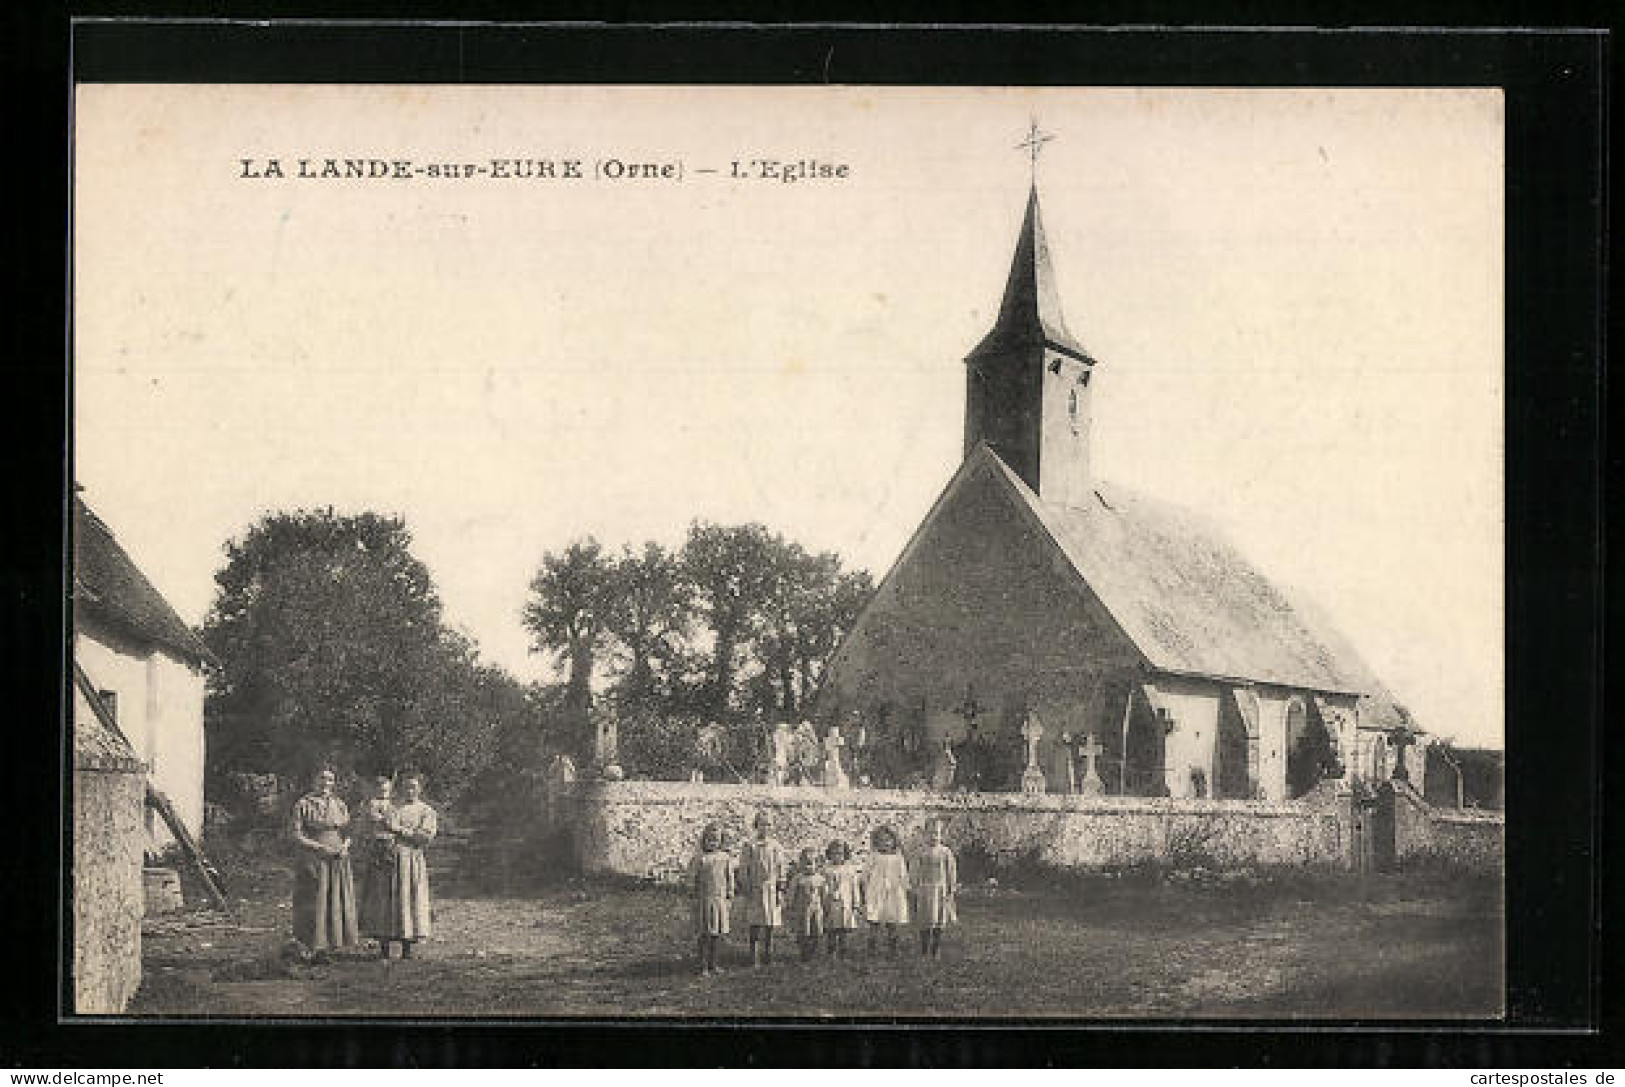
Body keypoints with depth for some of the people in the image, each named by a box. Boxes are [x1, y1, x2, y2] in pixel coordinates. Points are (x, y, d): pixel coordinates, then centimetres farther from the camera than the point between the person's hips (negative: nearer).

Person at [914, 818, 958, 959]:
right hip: (925, 891, 1)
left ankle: (936, 952, 10)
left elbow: (952, 873, 2)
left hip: (941, 890, -1)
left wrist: (951, 892, -4)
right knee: (925, 923, 0)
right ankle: (924, 952, 9)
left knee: (939, 922, 2)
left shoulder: (946, 853, 1)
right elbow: (917, 874, 10)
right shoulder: (922, 853, 6)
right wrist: (915, 893, 8)